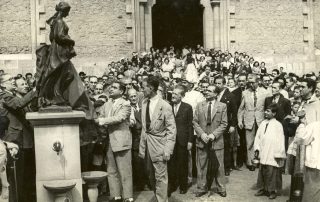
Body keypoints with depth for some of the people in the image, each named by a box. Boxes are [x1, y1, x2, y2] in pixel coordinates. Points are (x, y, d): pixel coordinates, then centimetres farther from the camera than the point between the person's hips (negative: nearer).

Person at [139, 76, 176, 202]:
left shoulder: (165, 106, -12)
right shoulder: (144, 103, 5)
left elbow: (172, 129, -10)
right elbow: (144, 127, 10)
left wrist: (168, 150, -16)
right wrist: (142, 146, 7)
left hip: (158, 145, -6)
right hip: (146, 144, 6)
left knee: (160, 177, -1)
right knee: (151, 176, 16)